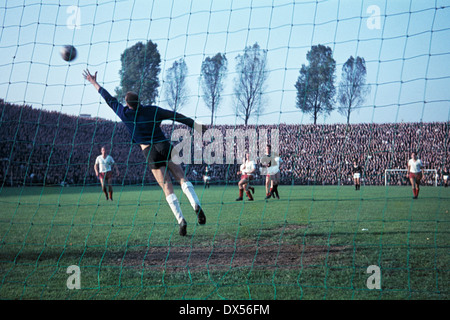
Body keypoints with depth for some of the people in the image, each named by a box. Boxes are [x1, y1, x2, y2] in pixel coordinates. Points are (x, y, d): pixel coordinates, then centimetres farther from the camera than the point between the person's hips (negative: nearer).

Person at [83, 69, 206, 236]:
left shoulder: (124, 113, 1)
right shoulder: (152, 110, 2)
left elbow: (109, 99, 14)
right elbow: (176, 116, -1)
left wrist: (94, 83, 27)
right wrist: (195, 125, 2)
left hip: (150, 153, -1)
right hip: (165, 147, 1)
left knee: (168, 189, -1)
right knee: (182, 178, 5)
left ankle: (181, 221, -11)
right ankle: (196, 205, -20)